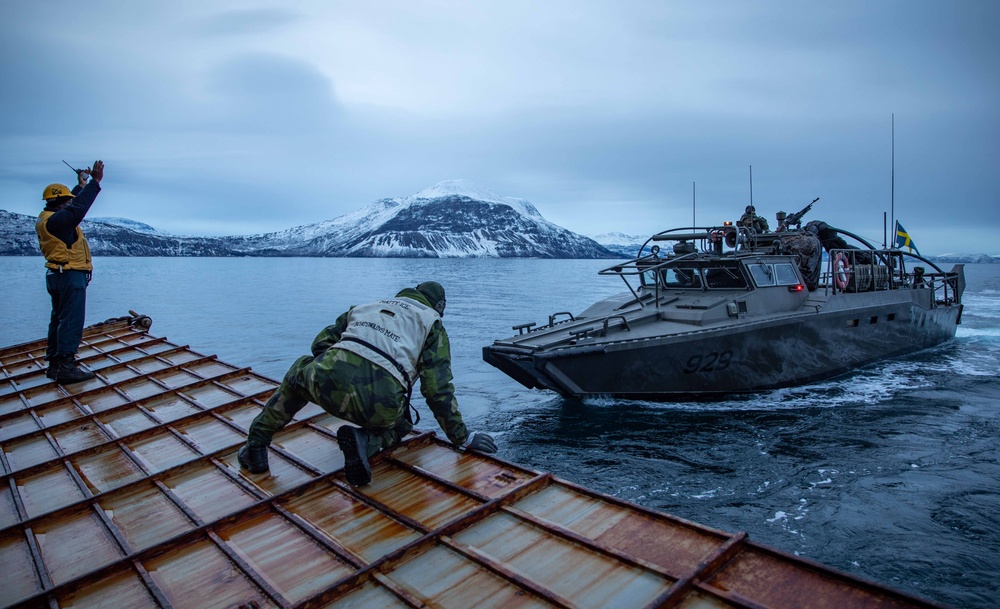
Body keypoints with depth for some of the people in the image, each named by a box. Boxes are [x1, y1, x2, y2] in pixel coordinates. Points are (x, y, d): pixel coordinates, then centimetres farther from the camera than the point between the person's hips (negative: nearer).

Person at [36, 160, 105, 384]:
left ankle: (54, 362, 24)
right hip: (71, 276, -11)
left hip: (58, 276, 11)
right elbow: (78, 208, -32)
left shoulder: (48, 218, 13)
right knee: (71, 321, -11)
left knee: (59, 319, 17)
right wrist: (95, 182, -30)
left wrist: (81, 185, 34)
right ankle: (65, 367, -12)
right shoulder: (56, 220, -18)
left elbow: (72, 206, 29)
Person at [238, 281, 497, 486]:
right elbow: (438, 389, 9)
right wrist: (462, 437, 17)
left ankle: (255, 448, 35)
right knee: (399, 425, 34)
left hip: (325, 383, 3)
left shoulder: (365, 307, 30)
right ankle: (365, 440, 0)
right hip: (379, 406, -3)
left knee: (300, 371, 39)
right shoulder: (431, 323, 19)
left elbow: (320, 343, 31)